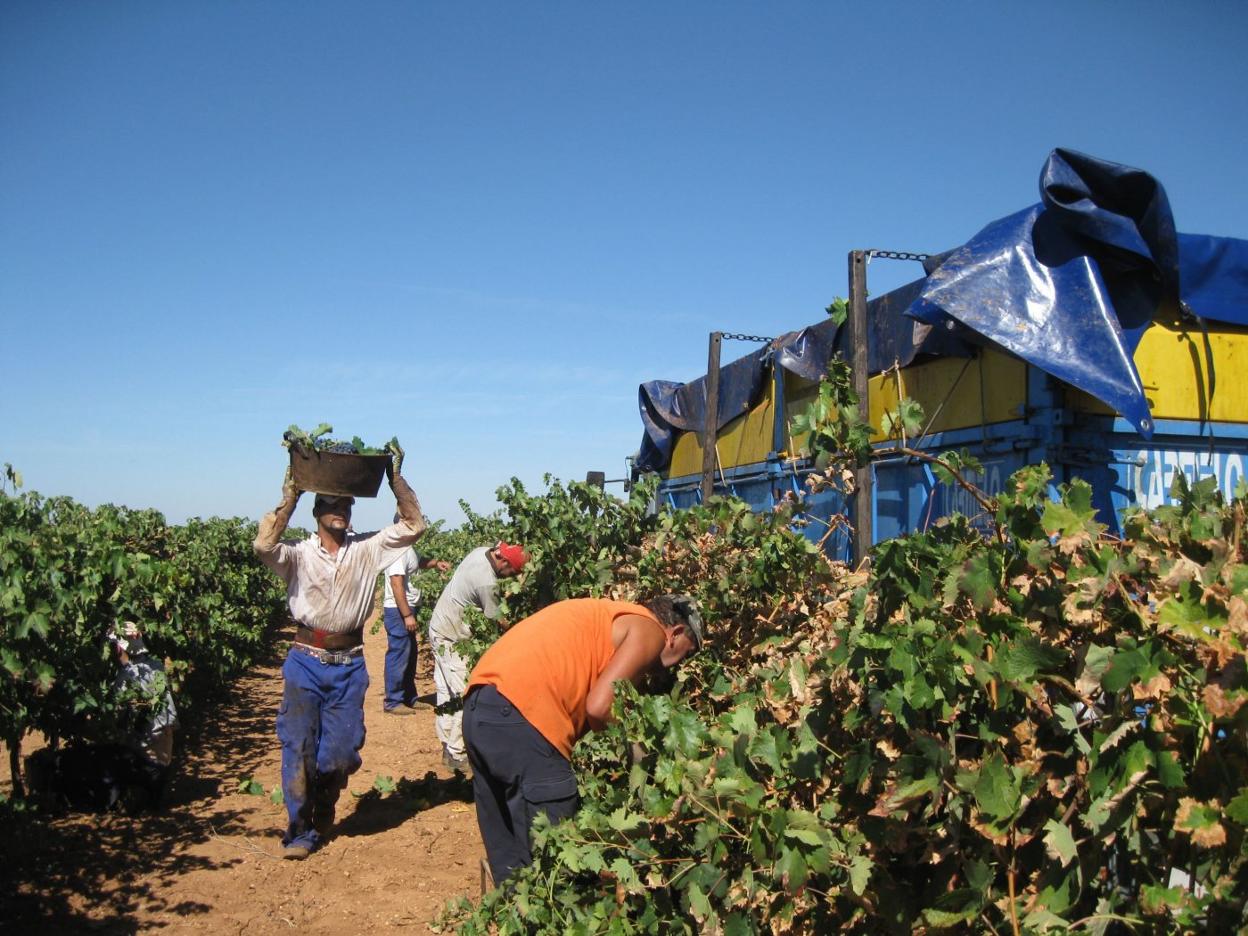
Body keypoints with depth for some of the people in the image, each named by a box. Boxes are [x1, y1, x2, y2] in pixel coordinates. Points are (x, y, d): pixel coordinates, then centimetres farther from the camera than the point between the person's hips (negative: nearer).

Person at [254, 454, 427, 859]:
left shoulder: (367, 549, 4)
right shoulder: (299, 555, -2)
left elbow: (414, 525, -2)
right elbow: (264, 545, -22)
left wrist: (395, 479, -7)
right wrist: (289, 498, -18)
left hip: (349, 663, 2)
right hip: (306, 661, -2)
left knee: (342, 750, 8)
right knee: (299, 747, 1)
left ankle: (322, 818, 33)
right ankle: (300, 830, 14)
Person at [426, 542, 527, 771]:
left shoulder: (482, 550, -8)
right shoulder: (487, 583, -30)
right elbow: (496, 621, -16)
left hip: (439, 627, 10)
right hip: (452, 638, -10)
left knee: (447, 692, 15)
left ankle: (448, 747, 24)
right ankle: (457, 755, 2)